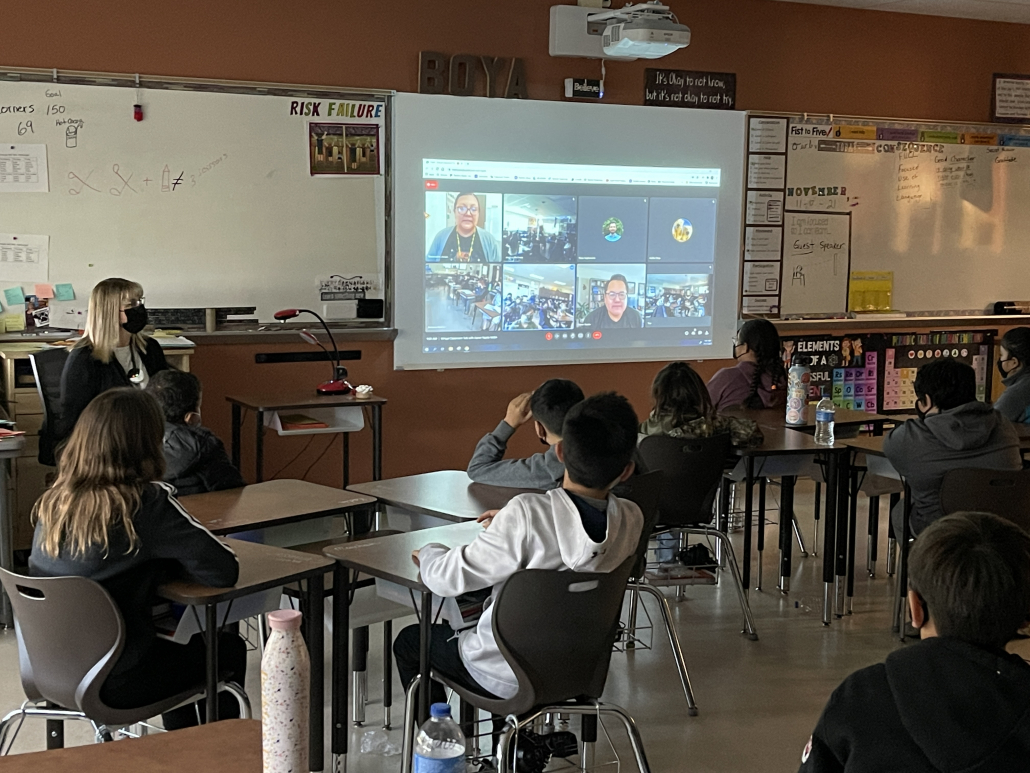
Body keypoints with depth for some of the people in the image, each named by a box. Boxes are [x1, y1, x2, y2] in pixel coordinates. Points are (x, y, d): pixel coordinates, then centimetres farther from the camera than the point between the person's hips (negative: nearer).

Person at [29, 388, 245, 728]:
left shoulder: (53, 500, -2)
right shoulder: (148, 502, -20)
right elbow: (225, 569, -19)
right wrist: (164, 561, -2)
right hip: (112, 683, -6)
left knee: (172, 648, 34)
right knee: (229, 649, 20)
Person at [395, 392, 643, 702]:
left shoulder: (527, 515, -30)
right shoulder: (631, 521, -15)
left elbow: (448, 579, -22)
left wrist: (429, 553, 0)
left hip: (506, 677, -5)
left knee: (408, 641, 21)